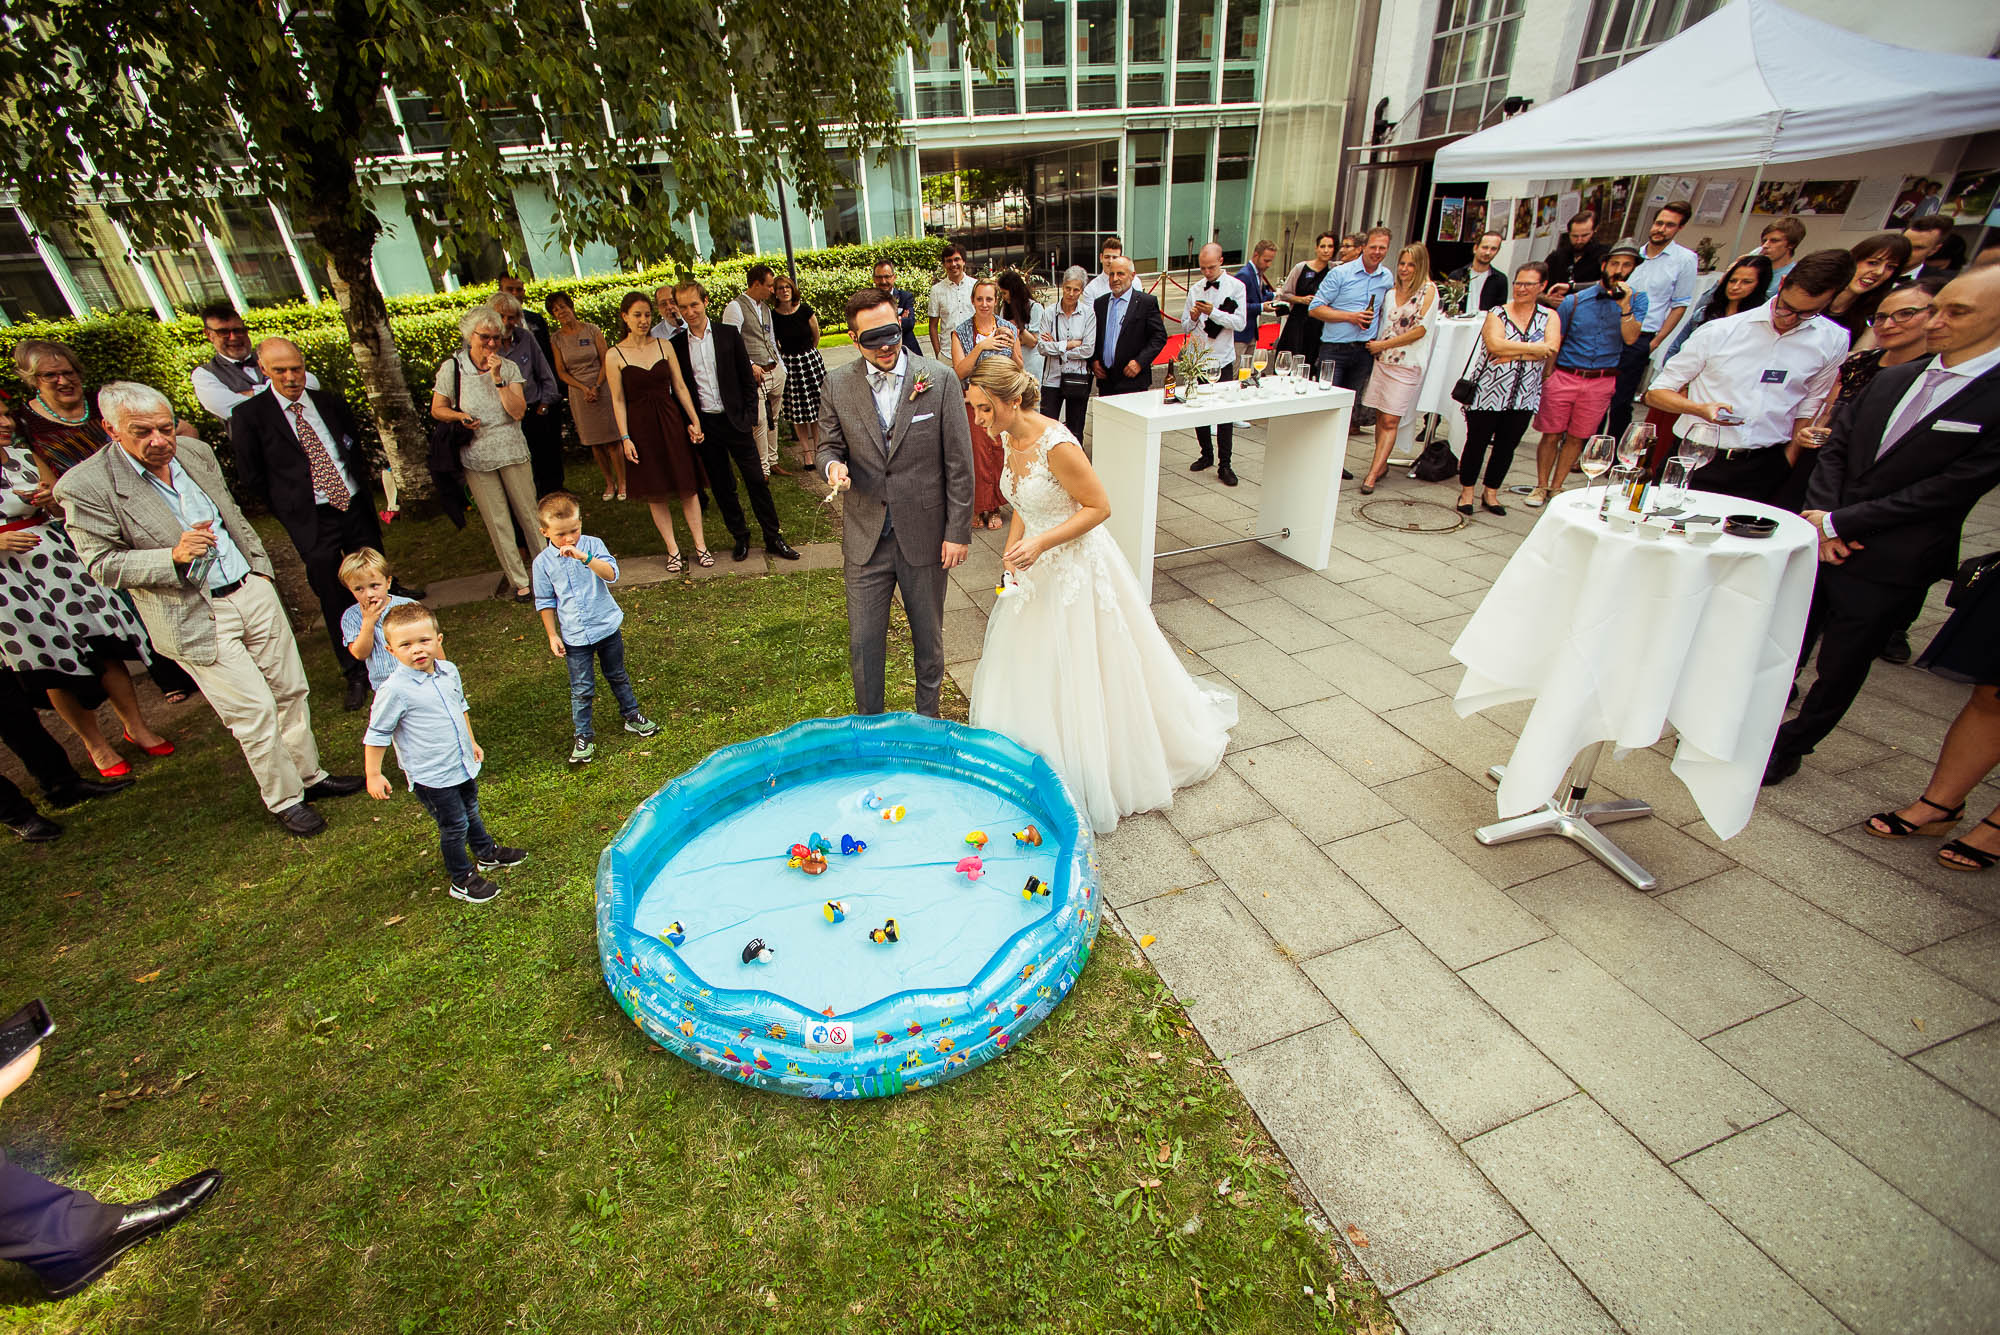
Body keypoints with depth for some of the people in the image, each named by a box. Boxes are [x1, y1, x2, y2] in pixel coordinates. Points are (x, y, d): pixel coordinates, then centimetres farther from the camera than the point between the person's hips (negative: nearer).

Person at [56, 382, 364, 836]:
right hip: (196, 619, -5)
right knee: (253, 710, -4)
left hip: (251, 591, 5)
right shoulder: (85, 487, -12)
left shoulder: (195, 452, 4)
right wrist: (174, 556, -24)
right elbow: (101, 563, -9)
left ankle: (308, 774, 30)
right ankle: (283, 799, 14)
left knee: (290, 690, 13)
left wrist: (260, 567, 16)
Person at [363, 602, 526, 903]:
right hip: (431, 776, -6)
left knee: (471, 813, 26)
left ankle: (487, 853, 48)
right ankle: (462, 880, 25)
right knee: (454, 826, 6)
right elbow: (377, 734, -13)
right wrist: (373, 775, -9)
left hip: (463, 765, 6)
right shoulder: (395, 690, -23)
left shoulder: (449, 671, -3)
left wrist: (471, 742, 21)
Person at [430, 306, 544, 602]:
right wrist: (460, 416, -13)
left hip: (512, 452, 0)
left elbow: (518, 412, -10)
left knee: (528, 513, 6)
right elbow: (437, 409, 6)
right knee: (497, 523, 3)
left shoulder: (509, 368, 0)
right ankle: (519, 581, 12)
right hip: (475, 457, 0)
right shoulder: (452, 368, -2)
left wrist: (497, 378, -18)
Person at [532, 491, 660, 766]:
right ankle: (583, 736, 20)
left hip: (607, 627, 1)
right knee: (582, 689, 5)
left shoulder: (592, 545, -8)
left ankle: (632, 715, 37)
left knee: (618, 676, 19)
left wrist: (585, 557, -36)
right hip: (575, 638, -1)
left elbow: (612, 574, -23)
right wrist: (553, 636, 1)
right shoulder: (543, 562, -7)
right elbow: (545, 602, 2)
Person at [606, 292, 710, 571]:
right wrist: (625, 438, -7)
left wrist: (695, 421, 1)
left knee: (688, 487, 3)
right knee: (655, 493, 4)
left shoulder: (664, 345, 5)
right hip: (641, 427, -1)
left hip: (671, 422, 2)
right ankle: (673, 551, 14)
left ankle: (700, 545, 13)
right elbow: (618, 400, -1)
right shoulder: (615, 355, -2)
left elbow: (680, 386, 6)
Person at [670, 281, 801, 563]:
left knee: (756, 480, 0)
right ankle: (740, 537, 22)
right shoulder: (676, 345, 3)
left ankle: (774, 538, 10)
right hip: (703, 425, 1)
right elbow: (679, 390, 7)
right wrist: (689, 423, -3)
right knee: (722, 486, 8)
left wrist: (749, 416, -4)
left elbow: (748, 379, 3)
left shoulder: (729, 335, 1)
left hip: (734, 421, -1)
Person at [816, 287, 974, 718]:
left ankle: (928, 719, 38)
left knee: (929, 637, 15)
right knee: (863, 641, 8)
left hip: (925, 533, -1)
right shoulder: (837, 385, -1)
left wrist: (958, 531, -6)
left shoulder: (940, 379, -6)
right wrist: (833, 465, -15)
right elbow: (830, 445, 11)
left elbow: (959, 461, -5)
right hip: (865, 537, 1)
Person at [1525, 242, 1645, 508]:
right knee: (1551, 435, -1)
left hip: (1601, 381, 1)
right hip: (1564, 376, -1)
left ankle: (1556, 487, 17)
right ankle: (1541, 486, 12)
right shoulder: (1575, 300, 3)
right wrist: (1548, 376, 3)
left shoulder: (1636, 299, 5)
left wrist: (1625, 305, -17)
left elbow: (1630, 338, -7)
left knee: (1576, 437, 6)